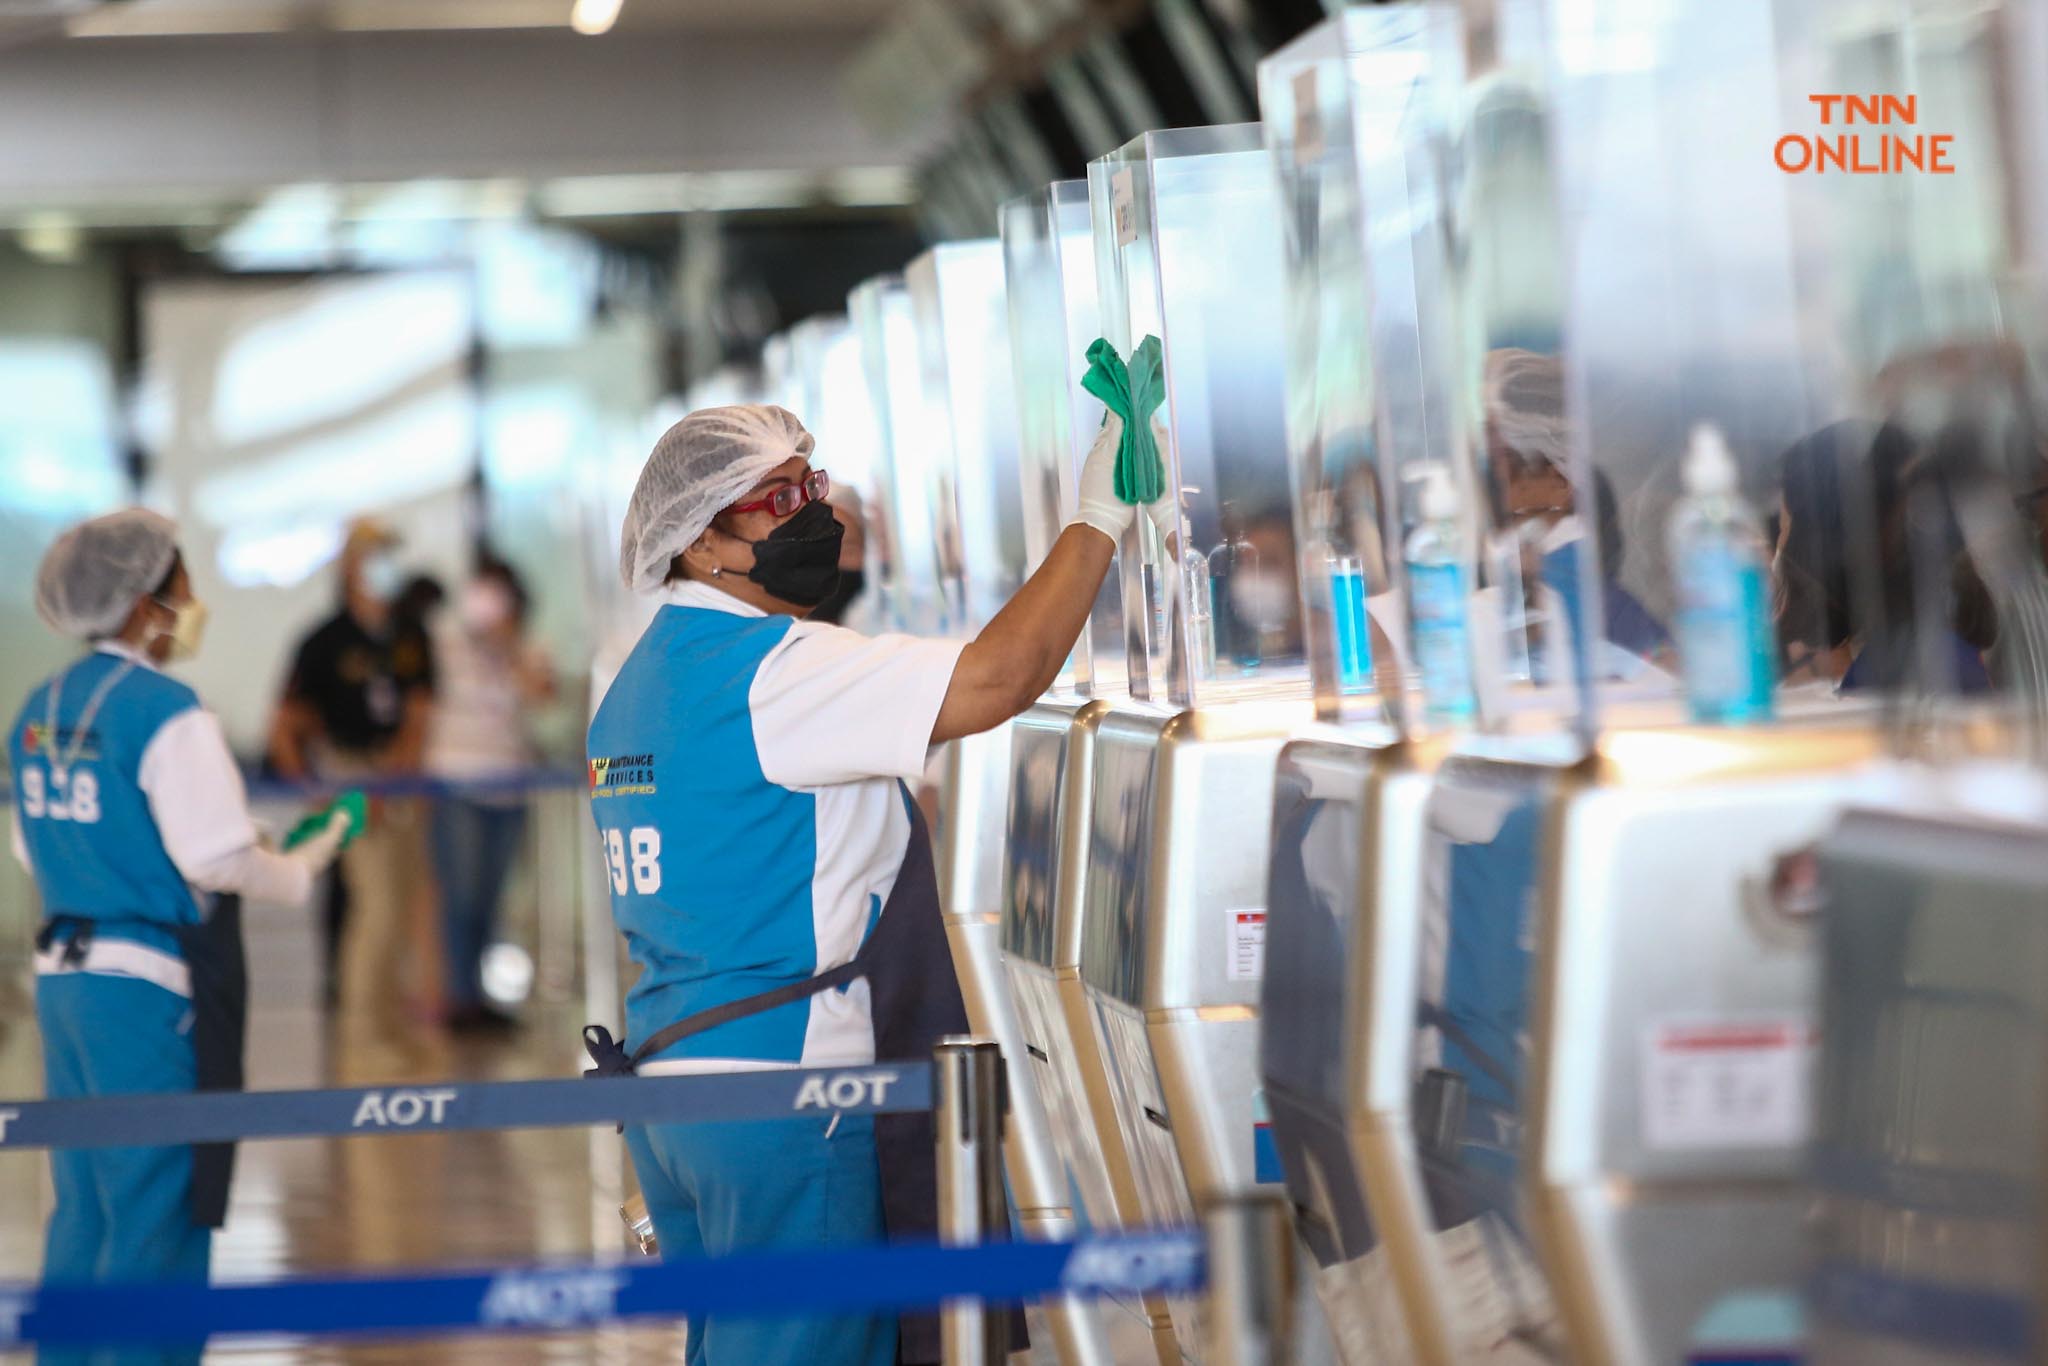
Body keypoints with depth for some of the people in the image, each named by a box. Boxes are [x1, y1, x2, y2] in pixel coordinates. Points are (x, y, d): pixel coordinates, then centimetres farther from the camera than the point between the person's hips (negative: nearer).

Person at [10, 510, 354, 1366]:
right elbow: (218, 859, -18)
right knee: (159, 1223, -3)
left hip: (62, 975, 8)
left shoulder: (41, 712, 10)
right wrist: (303, 868, -1)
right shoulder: (165, 713, -14)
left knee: (82, 1211, 14)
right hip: (150, 985, -8)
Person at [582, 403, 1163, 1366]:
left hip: (666, 1073, 10)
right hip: (785, 1097, -10)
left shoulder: (638, 681, 16)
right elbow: (997, 680, -23)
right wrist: (1097, 520, -15)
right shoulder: (769, 668, -15)